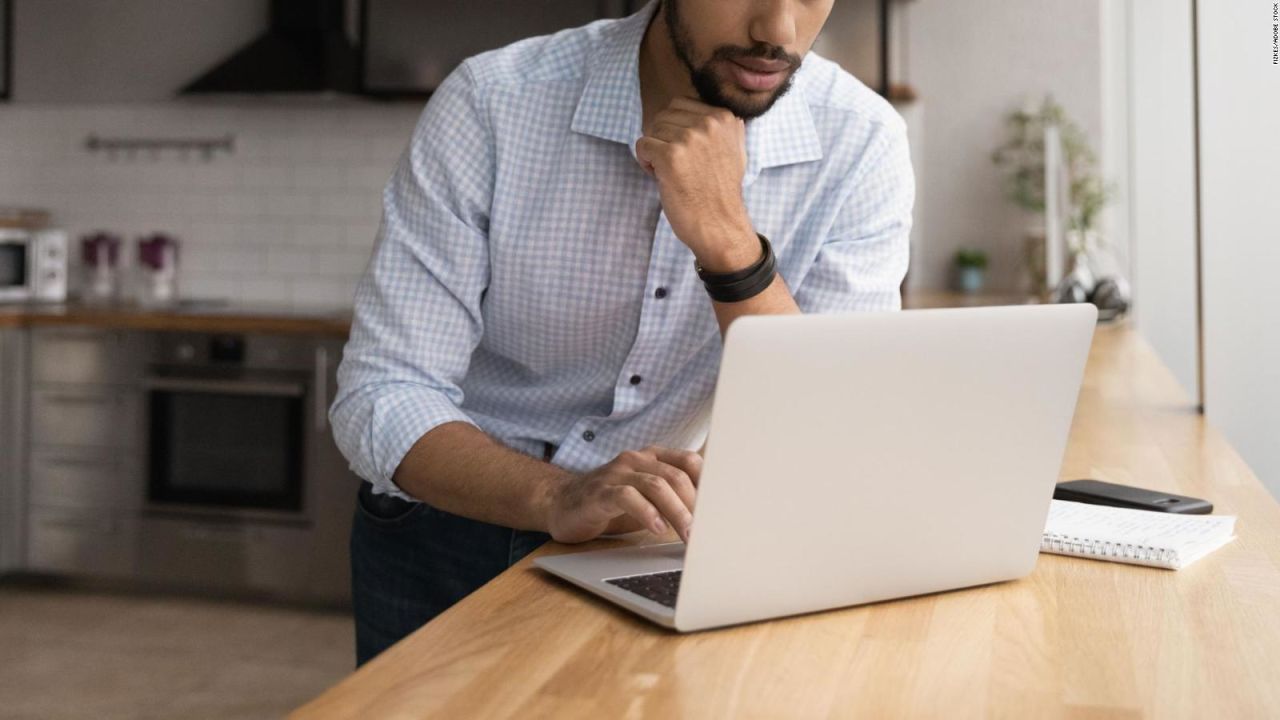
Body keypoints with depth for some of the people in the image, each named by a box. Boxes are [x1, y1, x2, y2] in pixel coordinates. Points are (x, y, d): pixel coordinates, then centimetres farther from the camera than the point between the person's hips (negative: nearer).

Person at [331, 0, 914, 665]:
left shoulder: (859, 143, -10)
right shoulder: (493, 103, -14)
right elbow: (379, 395, -15)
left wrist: (727, 238, -28)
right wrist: (555, 497, -32)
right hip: (451, 525, 1)